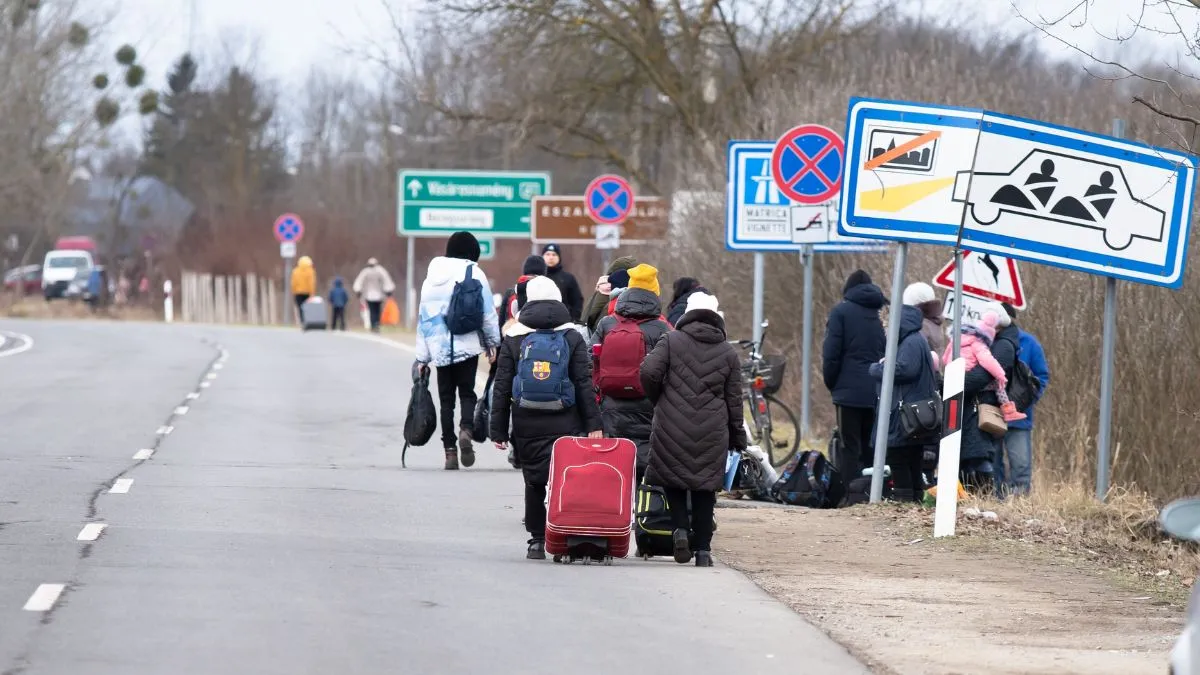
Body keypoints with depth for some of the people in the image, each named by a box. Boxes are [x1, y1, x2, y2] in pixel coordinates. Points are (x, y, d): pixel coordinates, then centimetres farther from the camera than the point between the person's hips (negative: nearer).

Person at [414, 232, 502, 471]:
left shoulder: (432, 277, 12)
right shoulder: (474, 274, -1)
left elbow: (424, 317, 13)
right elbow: (488, 312, -3)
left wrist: (422, 357, 16)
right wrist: (493, 343, 8)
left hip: (440, 349, 3)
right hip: (468, 345, -3)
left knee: (446, 398, 7)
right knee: (467, 392, 5)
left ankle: (450, 450, 0)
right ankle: (466, 429, -23)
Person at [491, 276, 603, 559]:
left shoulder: (514, 339, 4)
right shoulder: (573, 337, 3)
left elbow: (502, 387, 3)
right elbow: (585, 384, -1)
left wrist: (498, 429, 6)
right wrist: (593, 424, 0)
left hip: (527, 426, 1)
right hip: (565, 426, -1)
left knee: (534, 483, 9)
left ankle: (537, 540, 10)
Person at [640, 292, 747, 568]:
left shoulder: (671, 341, 1)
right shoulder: (728, 353, 7)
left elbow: (649, 373, -10)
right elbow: (734, 400, 8)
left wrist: (659, 401, 9)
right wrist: (737, 437, 17)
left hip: (672, 426, -1)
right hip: (712, 431, 1)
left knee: (673, 478, 14)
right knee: (705, 488, 8)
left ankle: (680, 528, -8)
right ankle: (703, 549, 5)